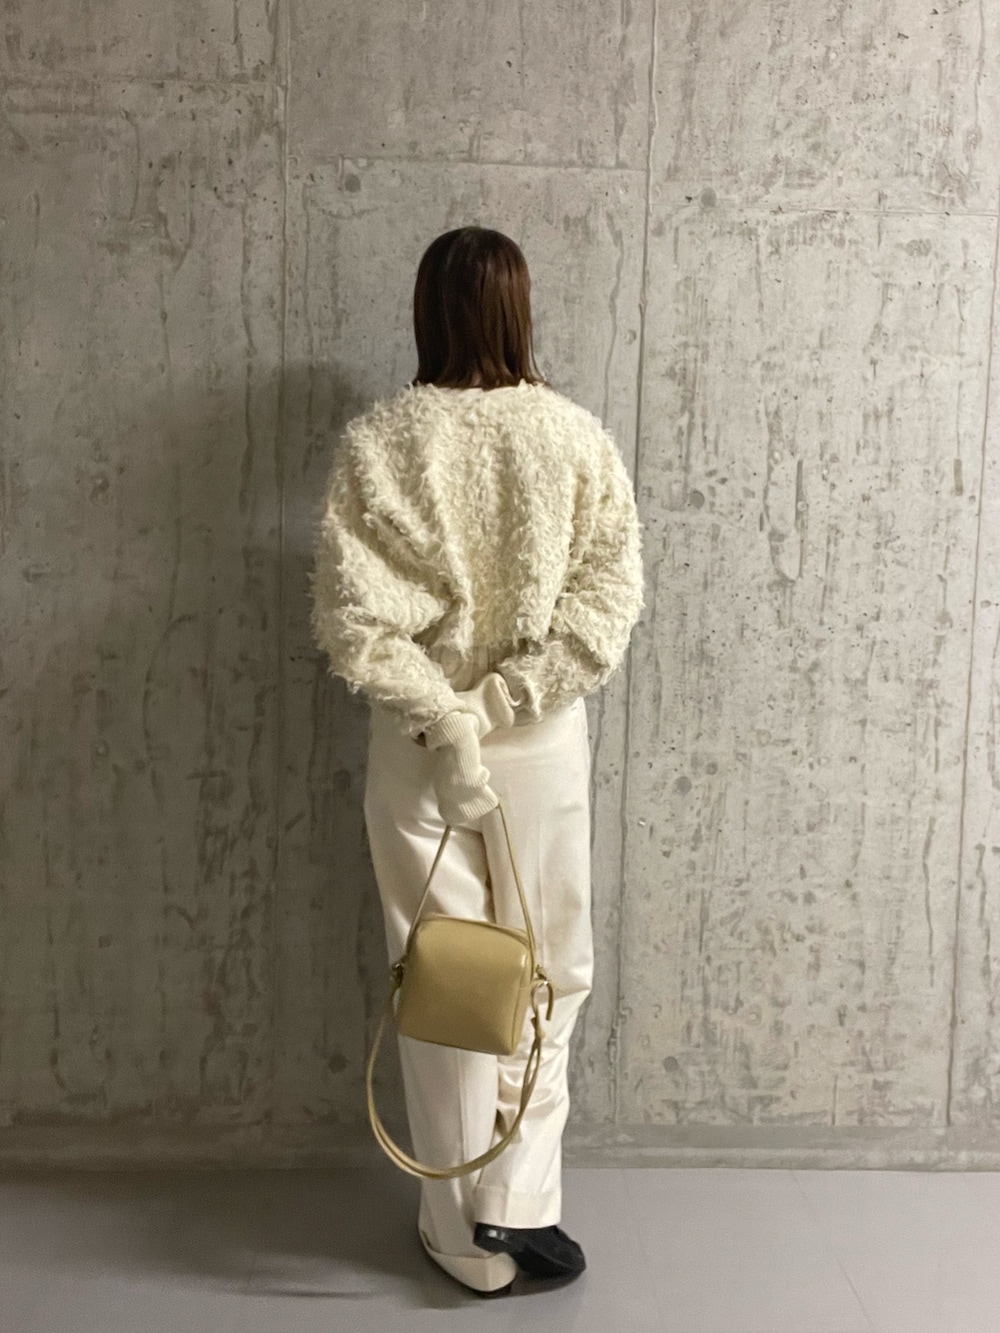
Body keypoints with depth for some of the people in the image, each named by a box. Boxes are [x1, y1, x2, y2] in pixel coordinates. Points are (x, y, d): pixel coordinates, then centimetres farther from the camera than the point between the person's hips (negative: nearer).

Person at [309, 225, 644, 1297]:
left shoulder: (377, 442, -8)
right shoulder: (574, 434, -5)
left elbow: (353, 615, -15)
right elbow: (609, 594, -10)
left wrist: (443, 723, -14)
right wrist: (500, 704, -12)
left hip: (418, 751, 0)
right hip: (545, 746, 1)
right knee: (546, 976, 17)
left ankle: (467, 1229, 24)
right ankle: (517, 1202, 23)